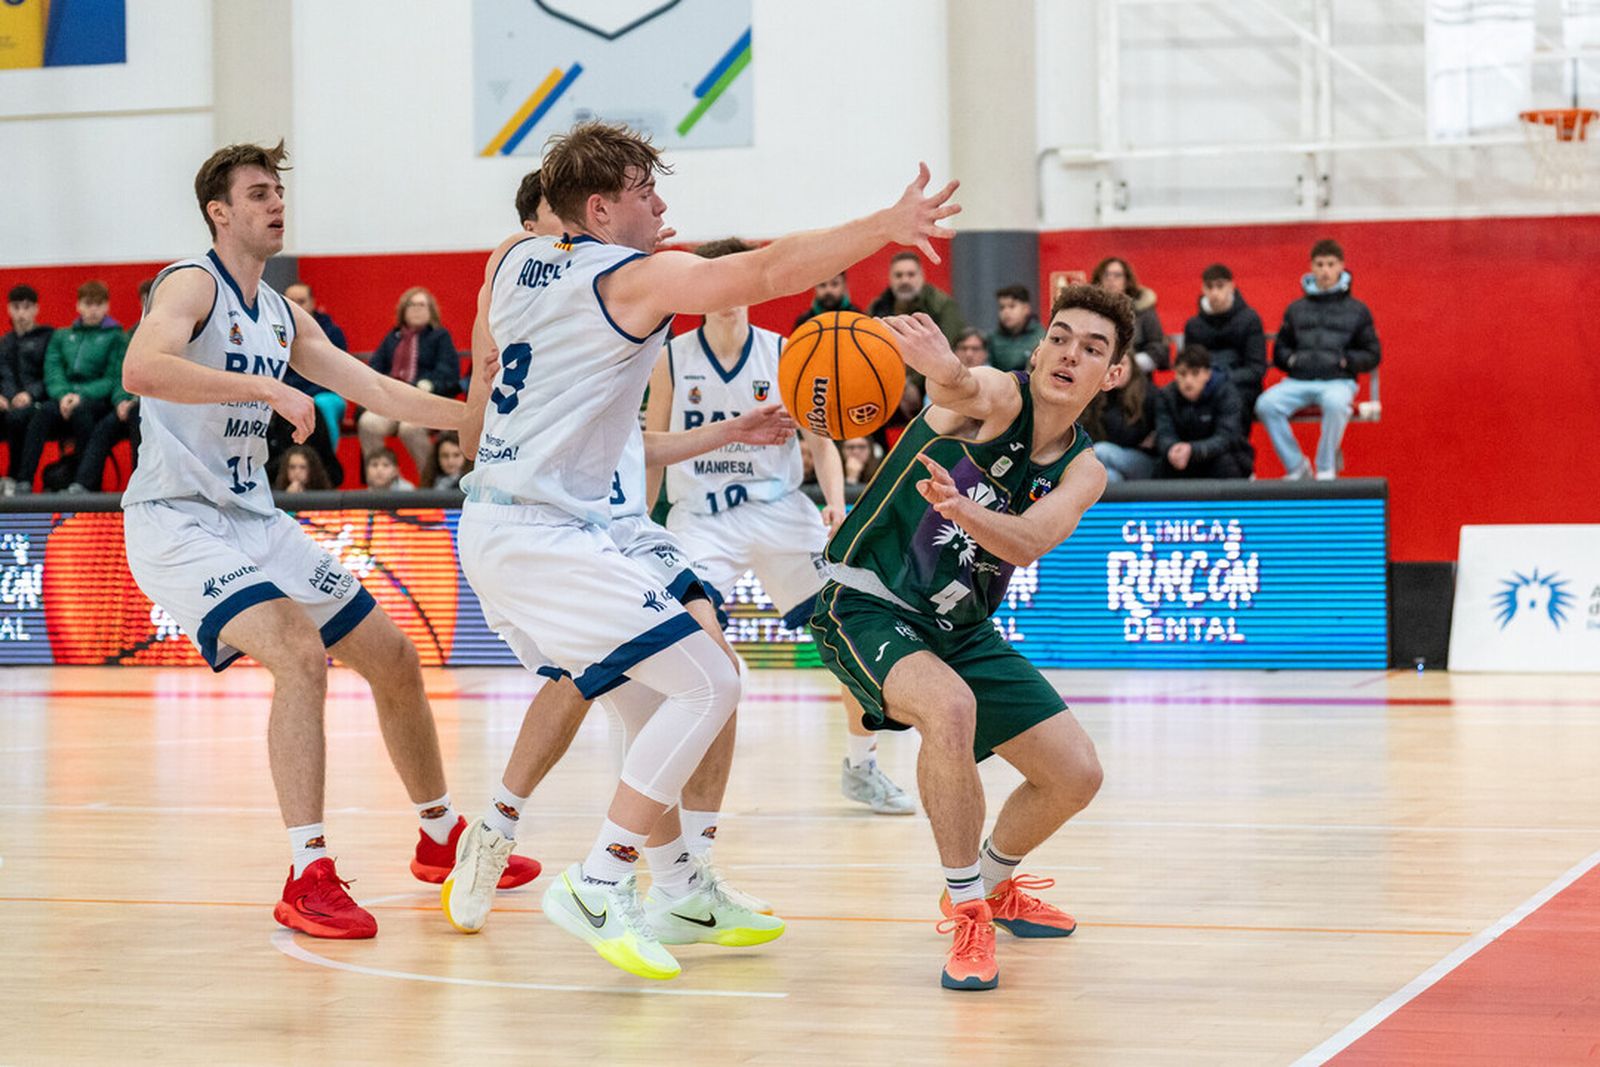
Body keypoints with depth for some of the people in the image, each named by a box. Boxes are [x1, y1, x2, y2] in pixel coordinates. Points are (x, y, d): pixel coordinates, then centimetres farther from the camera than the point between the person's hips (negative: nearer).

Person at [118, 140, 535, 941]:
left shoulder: (284, 317, 14)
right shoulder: (193, 284, -12)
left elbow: (377, 391, 17)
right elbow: (140, 369, -31)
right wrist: (265, 386, -37)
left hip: (255, 520, 9)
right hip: (179, 520, -9)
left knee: (392, 657, 11)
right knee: (301, 654, -28)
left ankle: (441, 840, 29)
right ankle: (308, 880, -26)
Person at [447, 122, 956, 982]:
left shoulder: (510, 262, 12)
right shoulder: (637, 278, -10)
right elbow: (769, 274, -20)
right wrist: (885, 227, -18)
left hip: (490, 525, 10)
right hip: (546, 534, -9)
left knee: (649, 695, 19)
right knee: (707, 685, -10)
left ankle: (676, 888, 23)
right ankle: (596, 887, -11)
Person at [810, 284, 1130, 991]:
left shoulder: (1083, 472, -1)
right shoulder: (996, 398, -15)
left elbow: (1028, 541, -24)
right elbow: (966, 389, -44)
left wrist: (960, 507, -47)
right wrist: (945, 371, -70)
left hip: (962, 628, 7)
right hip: (866, 603, -7)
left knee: (1075, 774, 3)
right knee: (950, 707, -36)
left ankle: (994, 885, 34)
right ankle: (967, 915, -20)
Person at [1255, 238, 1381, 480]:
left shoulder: (1357, 311, 13)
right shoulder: (1296, 310, 20)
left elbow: (1372, 355, 11)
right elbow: (1279, 351, 23)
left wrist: (1345, 360, -7)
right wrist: (1292, 359, 1)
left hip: (1338, 380, -3)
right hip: (1299, 380, 3)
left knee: (1336, 403, -39)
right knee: (1266, 404, -28)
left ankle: (1326, 469, -21)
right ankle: (1296, 466, -14)